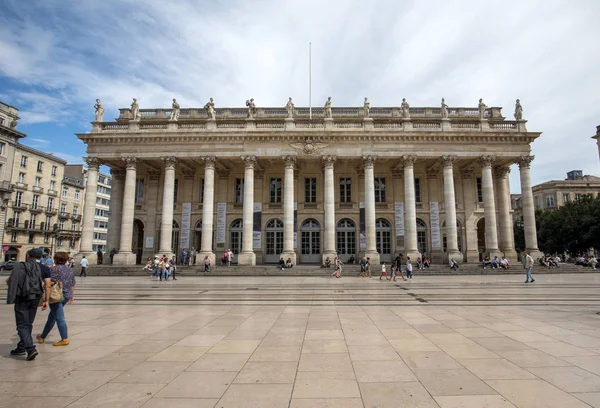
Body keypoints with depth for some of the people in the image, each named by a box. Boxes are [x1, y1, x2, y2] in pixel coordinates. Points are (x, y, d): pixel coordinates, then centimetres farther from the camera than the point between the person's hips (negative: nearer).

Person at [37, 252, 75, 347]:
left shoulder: (54, 269, -10)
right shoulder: (70, 270, 11)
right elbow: (72, 285, 14)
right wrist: (71, 296, 21)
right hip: (66, 296, 8)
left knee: (59, 318, -4)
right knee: (52, 316, 21)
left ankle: (65, 339, -3)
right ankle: (43, 337, 33)